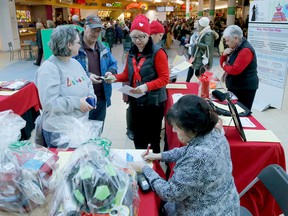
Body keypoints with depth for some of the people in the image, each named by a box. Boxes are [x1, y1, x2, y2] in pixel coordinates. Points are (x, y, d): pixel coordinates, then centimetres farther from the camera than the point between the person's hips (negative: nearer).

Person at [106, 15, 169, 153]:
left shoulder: (157, 52, -13)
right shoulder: (132, 52, 7)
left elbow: (164, 78, -16)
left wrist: (146, 87, -30)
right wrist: (115, 78, -6)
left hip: (153, 102, -6)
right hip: (135, 101, 6)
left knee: (153, 138, 5)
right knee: (138, 137, 16)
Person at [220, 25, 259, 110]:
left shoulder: (245, 50, -21)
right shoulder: (234, 48, 10)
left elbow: (235, 70, -29)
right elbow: (223, 63, 14)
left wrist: (225, 66, -10)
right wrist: (224, 54, -6)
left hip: (244, 89, -9)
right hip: (234, 87, 9)